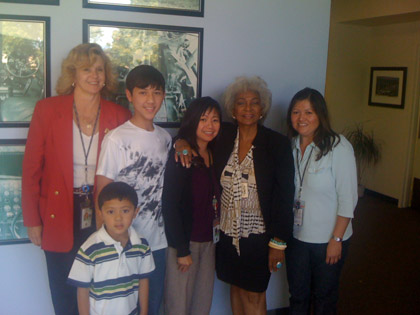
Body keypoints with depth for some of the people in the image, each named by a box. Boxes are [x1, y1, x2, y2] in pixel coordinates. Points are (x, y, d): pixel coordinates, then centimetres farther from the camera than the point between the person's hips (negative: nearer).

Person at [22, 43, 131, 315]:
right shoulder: (47, 110, -4)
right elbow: (31, 168, -1)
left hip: (103, 217, 1)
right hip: (61, 218, 0)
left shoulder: (119, 116, -1)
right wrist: (32, 221, -2)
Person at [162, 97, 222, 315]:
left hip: (209, 241, 6)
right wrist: (182, 250, -15)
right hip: (184, 242, -6)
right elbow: (169, 205, -15)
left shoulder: (215, 155, 7)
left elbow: (215, 199, 10)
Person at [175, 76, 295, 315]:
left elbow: (285, 196, -10)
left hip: (259, 233, -3)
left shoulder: (278, 144, -10)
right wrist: (183, 142, -8)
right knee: (236, 287, 17)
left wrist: (279, 242, -10)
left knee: (253, 296, 7)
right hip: (228, 230, 3)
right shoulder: (224, 136, -2)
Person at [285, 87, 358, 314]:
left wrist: (336, 239, -14)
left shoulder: (338, 147, -16)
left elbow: (348, 198, -14)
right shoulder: (290, 146, 0)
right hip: (296, 236, 4)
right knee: (297, 296, 18)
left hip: (327, 239, -4)